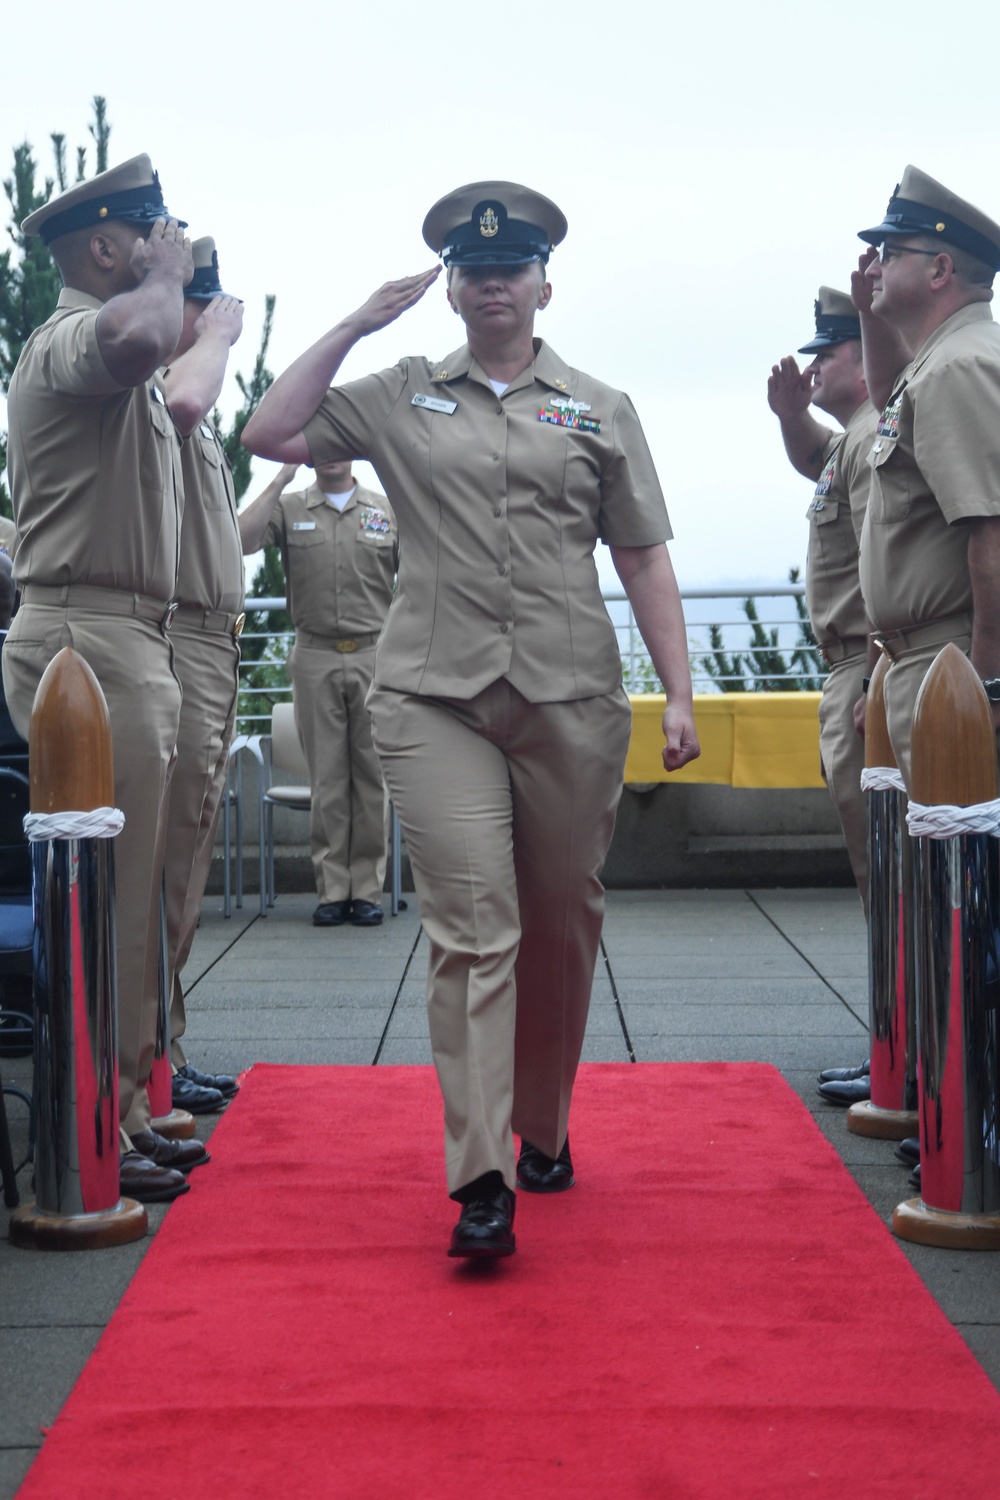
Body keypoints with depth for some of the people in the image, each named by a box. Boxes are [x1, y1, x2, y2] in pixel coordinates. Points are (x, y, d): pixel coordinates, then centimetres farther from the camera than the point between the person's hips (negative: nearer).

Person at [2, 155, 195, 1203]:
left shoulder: (112, 367, 22)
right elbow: (136, 339, -36)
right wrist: (167, 274, -19)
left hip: (122, 642, 11)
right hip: (90, 642, -11)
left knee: (125, 889, 16)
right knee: (107, 892, -9)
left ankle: (120, 1101, 25)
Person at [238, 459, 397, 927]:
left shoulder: (388, 510, 9)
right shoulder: (289, 508, 8)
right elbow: (241, 540, -10)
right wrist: (281, 479, -8)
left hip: (374, 655, 0)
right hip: (315, 657, 0)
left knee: (371, 775, 1)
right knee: (326, 778, 1)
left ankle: (367, 889, 5)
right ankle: (332, 890, 5)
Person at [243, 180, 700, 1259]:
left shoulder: (601, 411, 12)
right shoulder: (397, 399, 12)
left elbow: (644, 561, 10)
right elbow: (270, 434, 5)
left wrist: (679, 694, 2)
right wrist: (356, 323, 6)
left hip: (571, 700, 2)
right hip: (434, 699, -1)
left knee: (562, 925, 9)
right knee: (472, 928, -11)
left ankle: (543, 1129, 29)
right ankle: (481, 1180, -12)